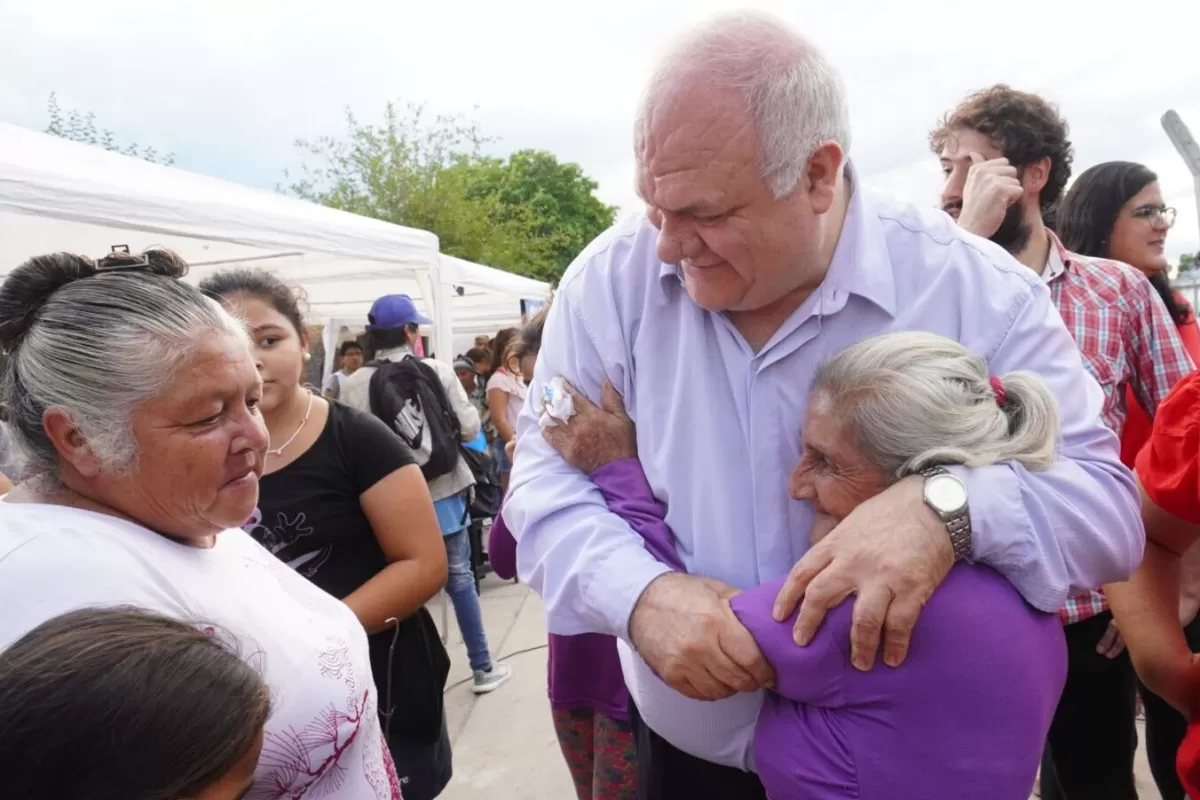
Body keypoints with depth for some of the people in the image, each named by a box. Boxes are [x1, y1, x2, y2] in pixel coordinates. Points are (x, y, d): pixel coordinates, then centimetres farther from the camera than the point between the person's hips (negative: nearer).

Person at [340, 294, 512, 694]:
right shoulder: (438, 371, -7)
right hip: (443, 492, 0)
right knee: (460, 578, 14)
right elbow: (470, 428, -6)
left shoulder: (354, 384, -7)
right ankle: (483, 668, 25)